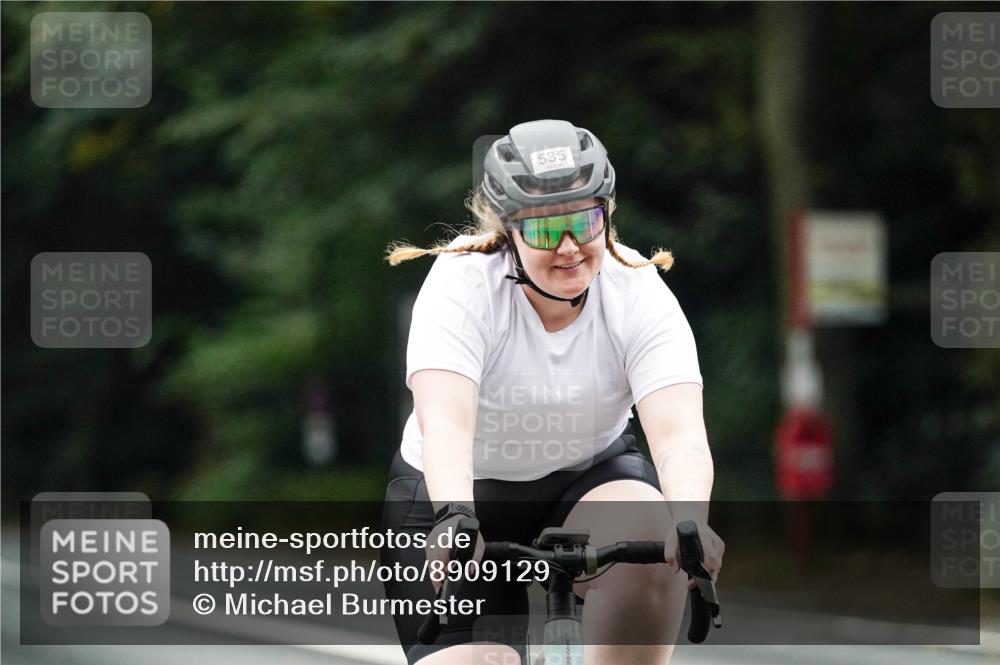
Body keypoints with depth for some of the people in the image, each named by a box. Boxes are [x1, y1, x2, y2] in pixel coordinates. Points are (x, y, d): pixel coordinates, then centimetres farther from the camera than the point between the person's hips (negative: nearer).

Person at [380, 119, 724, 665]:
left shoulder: (641, 296, -17)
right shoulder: (463, 283, -22)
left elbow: (679, 434, -30)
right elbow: (444, 422, -37)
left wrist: (689, 521, -51)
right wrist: (453, 517, -57)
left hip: (590, 477, 1)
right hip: (463, 494, -1)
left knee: (648, 538, -31)